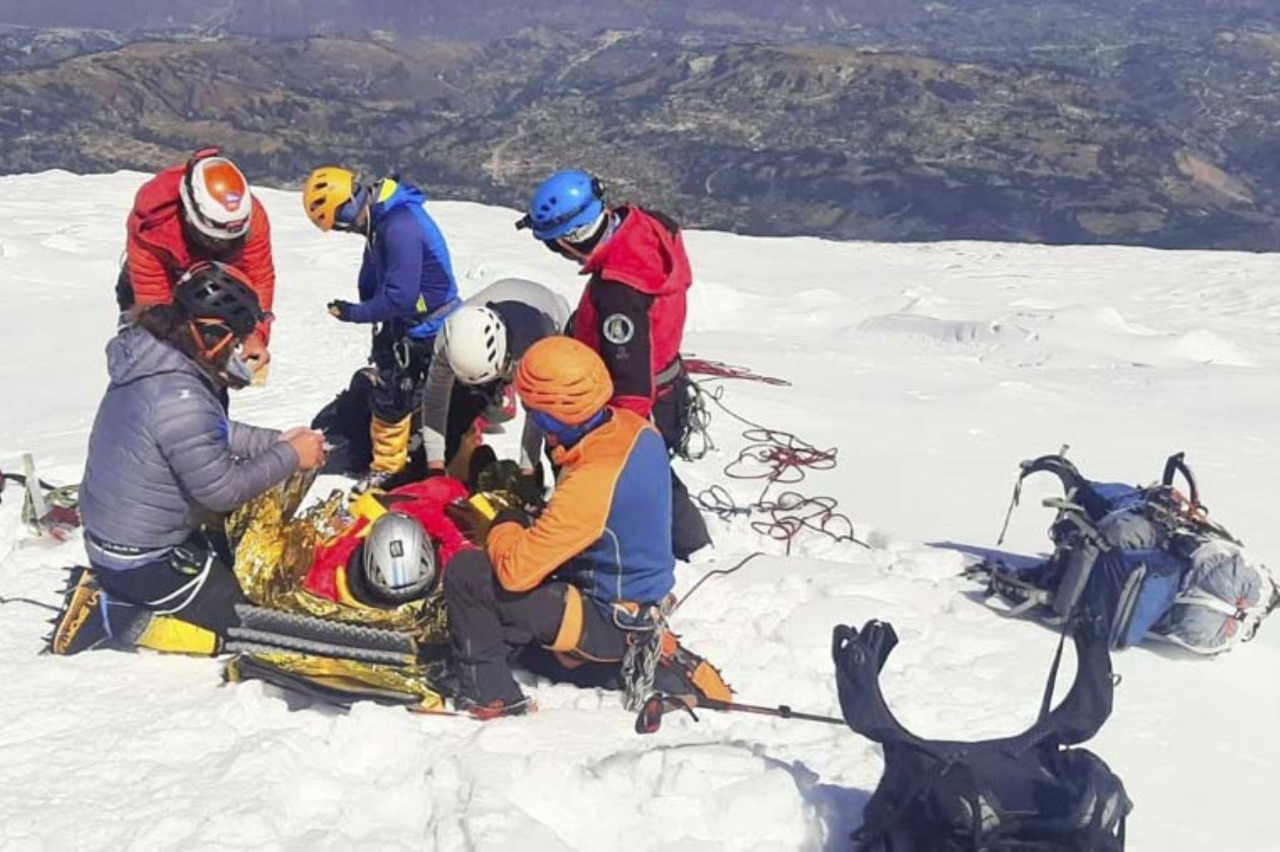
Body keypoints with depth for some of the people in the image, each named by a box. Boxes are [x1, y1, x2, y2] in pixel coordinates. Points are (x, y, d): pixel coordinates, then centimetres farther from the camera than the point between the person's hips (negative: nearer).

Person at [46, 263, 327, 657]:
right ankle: (106, 614, -2)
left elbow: (211, 434, 14)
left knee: (236, 560, 25)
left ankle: (105, 587, 15)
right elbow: (221, 490, -24)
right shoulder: (179, 399, -31)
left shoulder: (153, 359, 0)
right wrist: (289, 457, -13)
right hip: (141, 559, -9)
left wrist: (275, 440, 4)